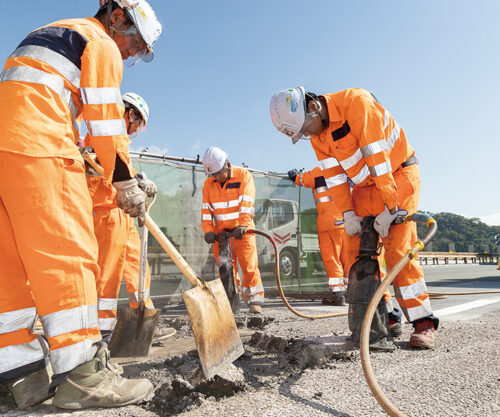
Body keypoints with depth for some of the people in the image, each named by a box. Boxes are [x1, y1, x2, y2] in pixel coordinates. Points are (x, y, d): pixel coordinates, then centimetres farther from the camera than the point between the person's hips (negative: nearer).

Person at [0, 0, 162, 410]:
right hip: (34, 145, -10)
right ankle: (82, 375, -13)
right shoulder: (101, 43, 5)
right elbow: (105, 121, -4)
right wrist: (127, 184, -1)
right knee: (65, 250, -13)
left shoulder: (55, 34, 34)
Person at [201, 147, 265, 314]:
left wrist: (242, 225, -25)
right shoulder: (208, 183, 8)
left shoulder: (243, 175, -5)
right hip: (220, 232, 4)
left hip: (242, 231, -3)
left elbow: (247, 203, -14)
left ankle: (255, 299, -1)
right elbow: (206, 209, 5)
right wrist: (208, 230, -8)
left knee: (249, 265, -11)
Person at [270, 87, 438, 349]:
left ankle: (423, 322, -6)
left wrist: (390, 208, -25)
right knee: (357, 252, -1)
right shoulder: (317, 138, -3)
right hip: (366, 186, 7)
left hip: (398, 174, -6)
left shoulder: (357, 102, -25)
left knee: (398, 250, -16)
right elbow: (333, 176, 0)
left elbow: (378, 159, -27)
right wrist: (348, 213, -9)